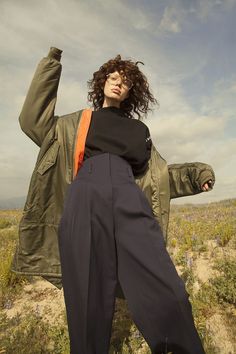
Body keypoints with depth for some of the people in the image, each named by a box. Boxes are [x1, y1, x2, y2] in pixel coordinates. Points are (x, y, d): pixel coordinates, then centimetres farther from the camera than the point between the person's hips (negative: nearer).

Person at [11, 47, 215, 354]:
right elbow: (34, 120, 20)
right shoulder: (78, 122, 29)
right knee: (88, 303, -1)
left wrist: (194, 174, 7)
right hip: (85, 202, 0)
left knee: (168, 298, -13)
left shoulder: (137, 129, 28)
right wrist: (50, 67, 22)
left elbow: (157, 173, 24)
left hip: (130, 202, 1)